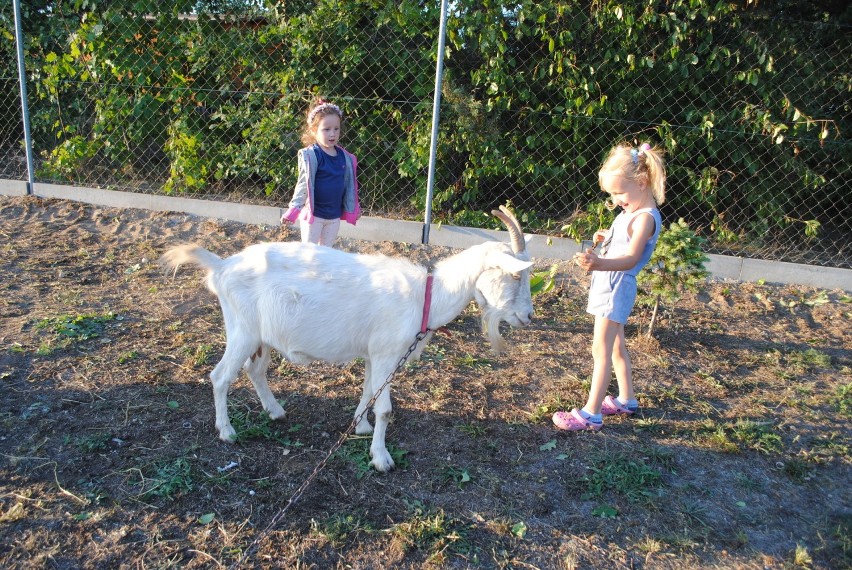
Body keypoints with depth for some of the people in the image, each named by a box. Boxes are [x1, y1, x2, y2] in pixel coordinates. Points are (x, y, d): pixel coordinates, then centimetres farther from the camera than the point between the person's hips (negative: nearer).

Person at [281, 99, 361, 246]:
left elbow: (349, 184, 8)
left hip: (335, 215, 5)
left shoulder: (344, 157, 1)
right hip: (313, 213, -5)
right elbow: (304, 184, -15)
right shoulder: (310, 155, -15)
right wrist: (293, 209, -18)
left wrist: (351, 210, 13)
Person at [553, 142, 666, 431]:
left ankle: (591, 413, -1)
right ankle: (626, 400, 35)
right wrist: (608, 238, 8)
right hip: (609, 284, 11)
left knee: (601, 349, -7)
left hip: (617, 287, -11)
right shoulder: (631, 211, 10)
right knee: (616, 346, 20)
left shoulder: (645, 218, -21)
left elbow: (631, 258, -33)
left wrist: (599, 264, -49)